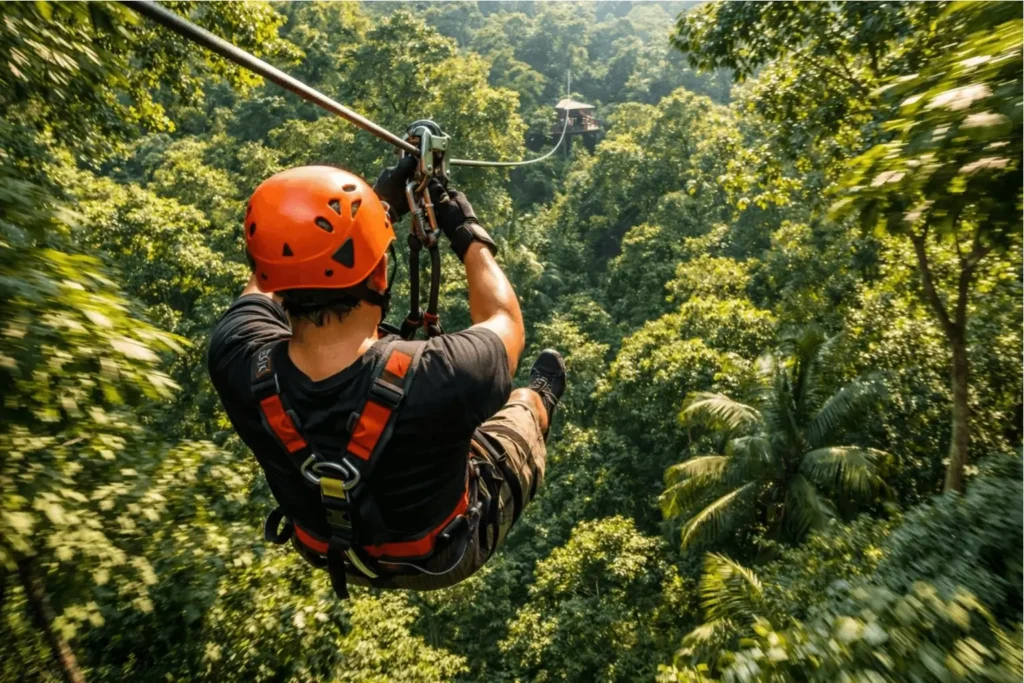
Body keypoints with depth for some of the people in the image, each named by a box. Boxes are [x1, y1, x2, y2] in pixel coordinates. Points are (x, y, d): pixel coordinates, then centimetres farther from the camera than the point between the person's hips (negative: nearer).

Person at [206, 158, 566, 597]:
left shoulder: (237, 358, -34)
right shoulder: (439, 380, -44)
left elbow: (271, 277, -9)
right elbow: (506, 324, -19)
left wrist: (378, 204, -8)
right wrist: (470, 237, -6)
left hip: (331, 550, 3)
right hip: (444, 556, -2)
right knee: (522, 405, 21)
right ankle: (539, 403, 58)